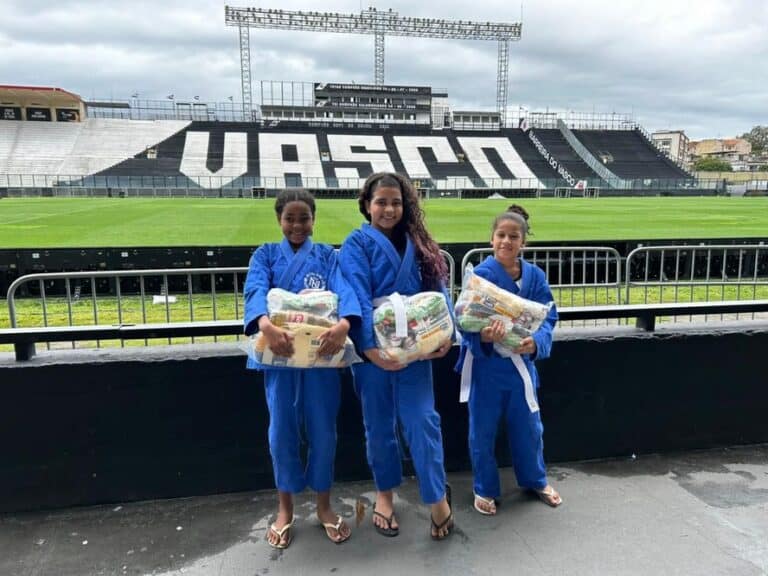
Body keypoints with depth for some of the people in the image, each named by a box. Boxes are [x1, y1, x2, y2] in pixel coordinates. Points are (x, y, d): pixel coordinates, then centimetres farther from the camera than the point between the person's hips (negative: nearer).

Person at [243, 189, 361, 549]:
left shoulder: (327, 255, 6)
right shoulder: (265, 255, 6)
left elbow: (343, 289, -13)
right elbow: (255, 290, -14)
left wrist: (343, 323, -35)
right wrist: (266, 325, -36)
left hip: (322, 351, 0)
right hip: (280, 351, 0)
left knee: (323, 430, 7)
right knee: (282, 431, 7)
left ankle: (323, 505, 28)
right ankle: (285, 508, 27)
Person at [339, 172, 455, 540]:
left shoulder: (416, 243, 10)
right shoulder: (357, 244, -3)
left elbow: (437, 290, 3)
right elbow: (359, 298, -15)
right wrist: (370, 346, -26)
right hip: (373, 347, -2)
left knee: (422, 420, -1)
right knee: (379, 424, 12)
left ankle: (437, 497, 14)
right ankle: (384, 493, 31)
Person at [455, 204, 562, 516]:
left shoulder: (535, 275, -3)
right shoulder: (480, 274, -14)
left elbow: (548, 317, -5)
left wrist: (536, 342, -25)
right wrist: (482, 337, -39)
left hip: (521, 362, 3)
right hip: (486, 363, -3)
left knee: (528, 426, 19)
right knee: (483, 430, 11)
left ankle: (536, 480, 44)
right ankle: (484, 489, 33)